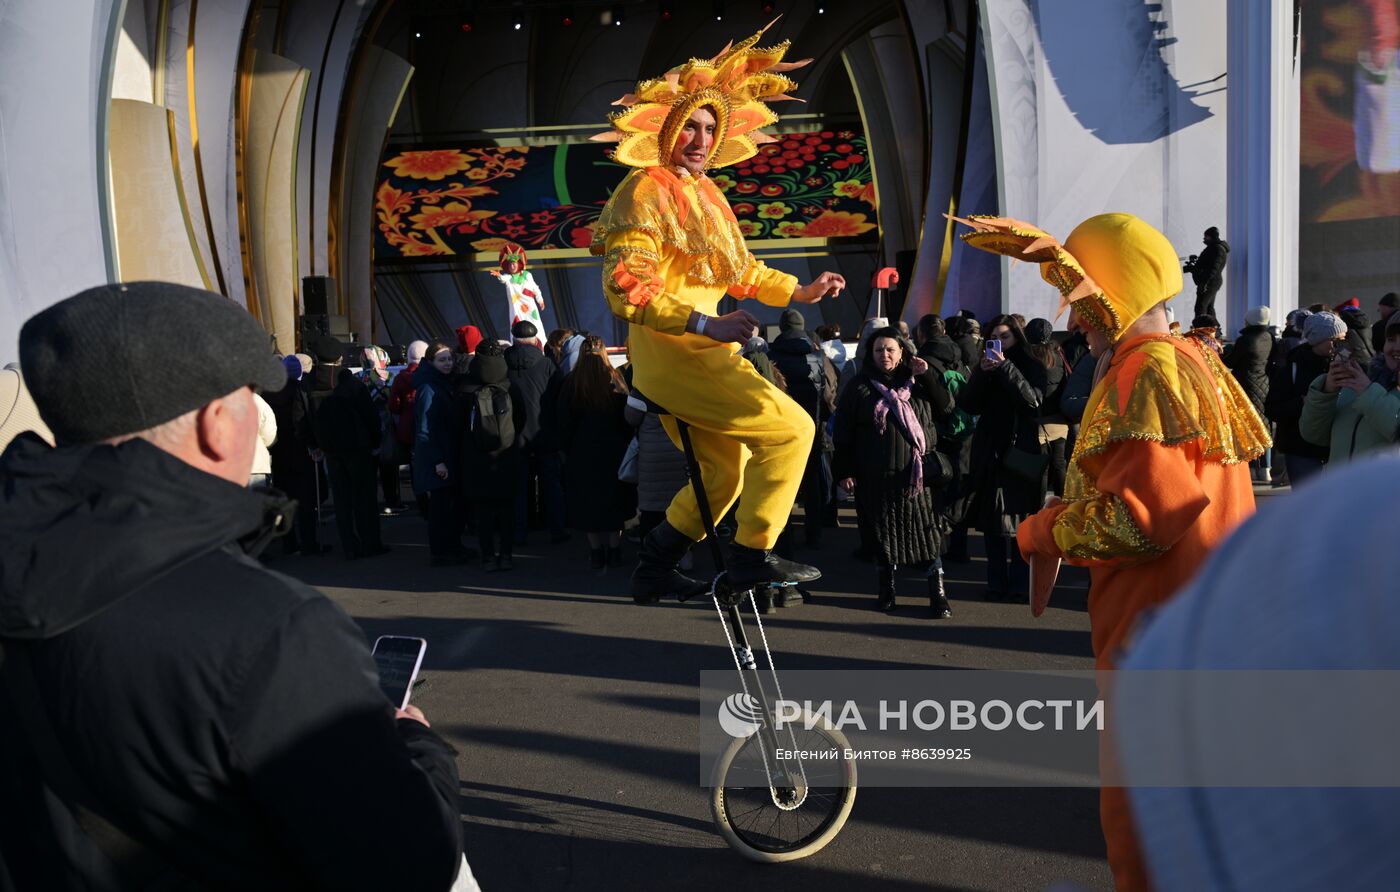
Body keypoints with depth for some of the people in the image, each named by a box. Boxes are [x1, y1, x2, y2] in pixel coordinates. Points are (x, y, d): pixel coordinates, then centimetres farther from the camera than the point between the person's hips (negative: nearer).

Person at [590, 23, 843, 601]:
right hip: (669, 354, -10)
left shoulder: (704, 194, 16)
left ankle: (653, 569, 27)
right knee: (790, 427, -12)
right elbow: (628, 289, -20)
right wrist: (707, 325, -27)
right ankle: (753, 558, -5)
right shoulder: (648, 190, -11)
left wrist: (801, 291, 12)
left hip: (697, 352, 10)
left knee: (725, 473, 18)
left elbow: (739, 269, 23)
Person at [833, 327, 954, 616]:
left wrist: (928, 375, -3)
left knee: (926, 531, -4)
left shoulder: (916, 382, 9)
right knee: (882, 532, 6)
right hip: (876, 476, 0)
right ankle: (886, 590, 21)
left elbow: (946, 407, 6)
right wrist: (845, 471, -4)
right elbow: (843, 432, 1)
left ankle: (938, 593, 2)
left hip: (916, 471, 1)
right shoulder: (860, 387, 2)